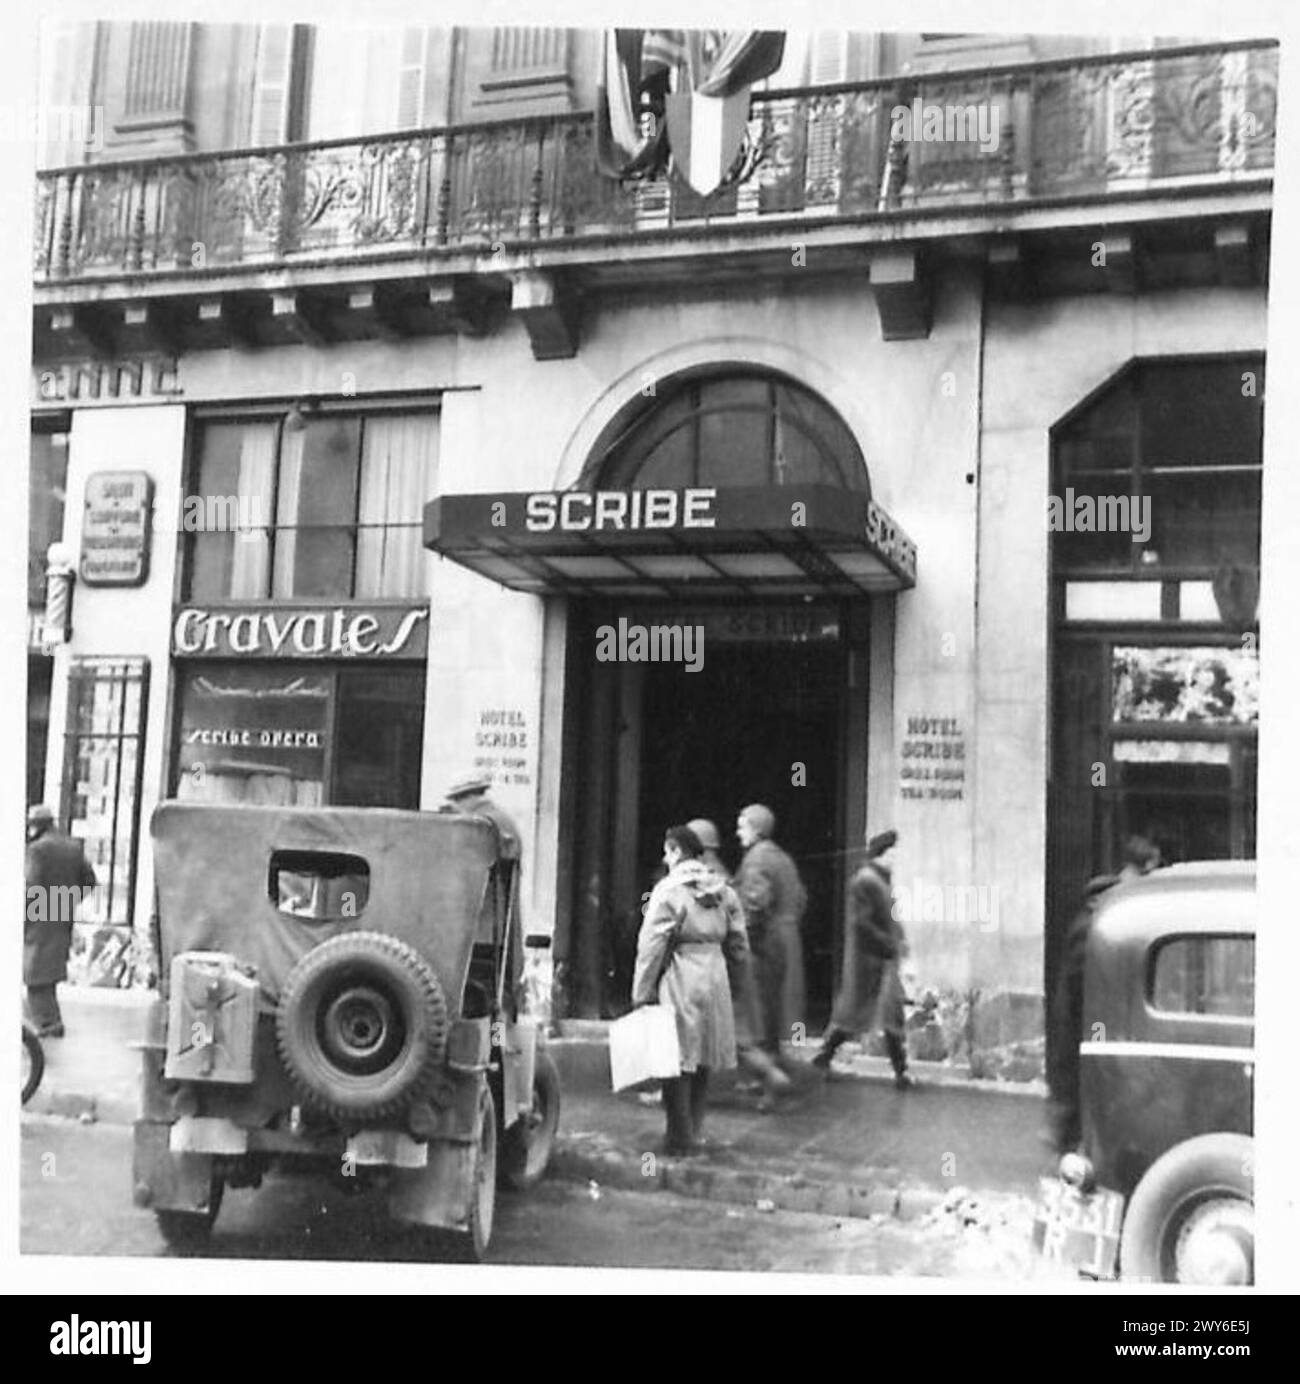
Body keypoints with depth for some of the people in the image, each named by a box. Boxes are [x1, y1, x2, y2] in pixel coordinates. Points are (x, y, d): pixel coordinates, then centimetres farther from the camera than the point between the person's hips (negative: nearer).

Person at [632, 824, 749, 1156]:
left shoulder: (668, 890, -9)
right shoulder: (723, 891, 9)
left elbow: (651, 945, -10)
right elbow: (738, 945, 10)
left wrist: (642, 992, -6)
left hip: (679, 981, -6)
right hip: (715, 980, 6)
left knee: (679, 1061, 1)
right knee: (703, 1060, 14)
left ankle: (681, 1138, 4)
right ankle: (693, 1133, 21)